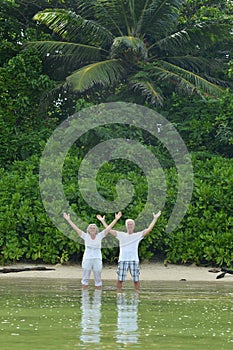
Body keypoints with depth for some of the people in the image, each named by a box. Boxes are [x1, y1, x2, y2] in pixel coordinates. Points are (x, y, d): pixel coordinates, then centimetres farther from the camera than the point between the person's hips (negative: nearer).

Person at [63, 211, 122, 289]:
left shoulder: (99, 236, 1)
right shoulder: (86, 236, 0)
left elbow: (108, 228, -3)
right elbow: (76, 228, -2)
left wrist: (116, 219, -9)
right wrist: (68, 220, -5)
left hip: (97, 260, 0)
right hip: (87, 260, 0)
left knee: (98, 280, 5)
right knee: (85, 279, 2)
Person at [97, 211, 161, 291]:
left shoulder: (138, 235, 9)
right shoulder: (121, 235, 12)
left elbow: (149, 229, 2)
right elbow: (109, 230, 14)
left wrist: (155, 219, -2)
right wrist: (103, 221, 13)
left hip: (134, 260, -1)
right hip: (122, 260, 1)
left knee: (136, 280, 0)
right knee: (120, 279, 0)